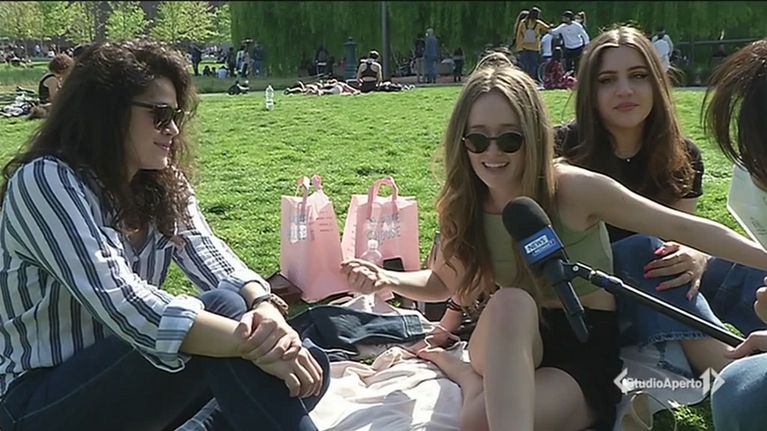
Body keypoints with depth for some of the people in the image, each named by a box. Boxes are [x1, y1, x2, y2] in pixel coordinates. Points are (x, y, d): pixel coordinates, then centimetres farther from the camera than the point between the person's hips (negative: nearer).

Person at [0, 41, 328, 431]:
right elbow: (121, 302, -30)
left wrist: (264, 308, -32)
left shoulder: (163, 183, 5)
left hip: (125, 375, 7)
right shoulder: (45, 181, -18)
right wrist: (252, 343, -35)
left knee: (307, 365, -11)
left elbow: (210, 257, -10)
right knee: (223, 309, -30)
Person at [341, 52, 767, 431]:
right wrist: (389, 279, -10)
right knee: (511, 302, -35)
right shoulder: (463, 206, -5)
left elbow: (686, 228, -12)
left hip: (587, 352, -3)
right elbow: (445, 282, 9)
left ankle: (474, 375, -4)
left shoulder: (575, 188, -17)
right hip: (513, 344, 3)